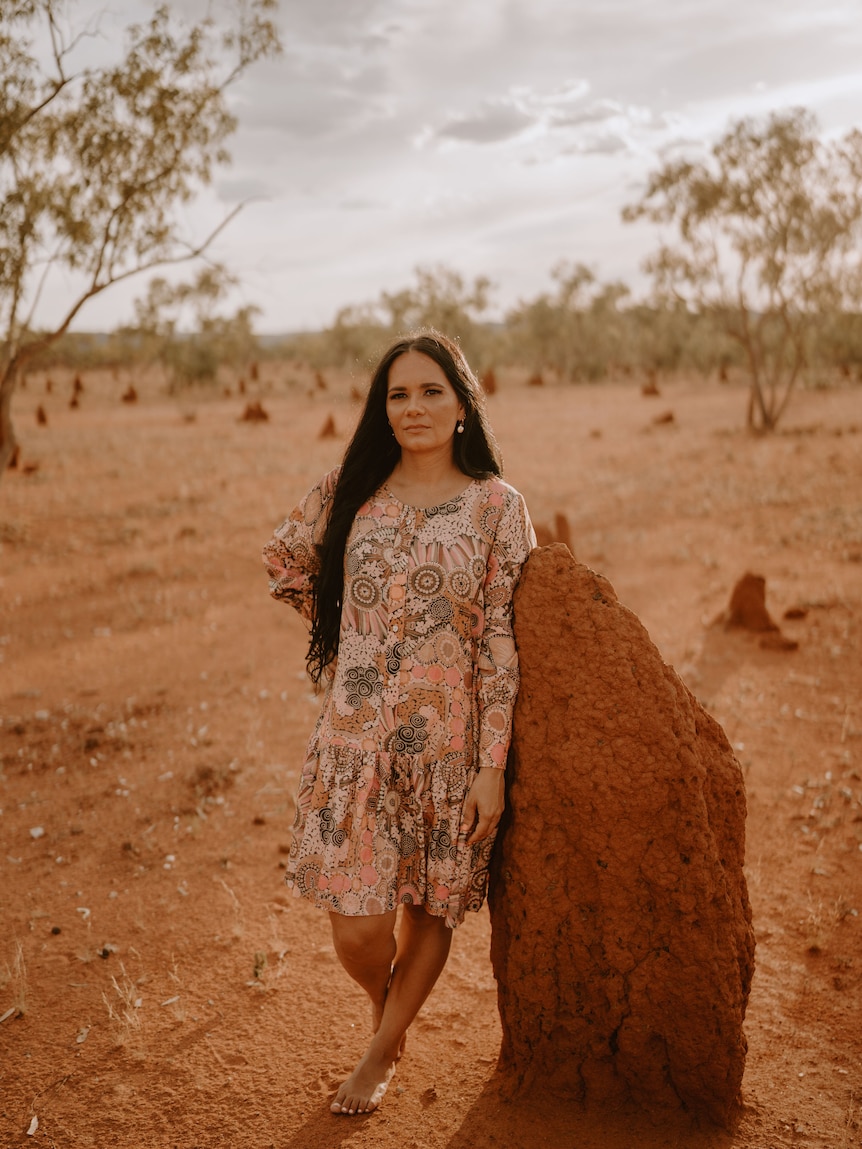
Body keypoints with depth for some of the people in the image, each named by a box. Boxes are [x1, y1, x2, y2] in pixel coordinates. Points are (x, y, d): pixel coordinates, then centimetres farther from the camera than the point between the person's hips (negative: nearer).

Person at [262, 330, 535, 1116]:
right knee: (357, 929, 0)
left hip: (448, 741, -1)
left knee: (431, 908, 12)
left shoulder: (496, 505, -5)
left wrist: (493, 766, -9)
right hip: (356, 737, 1)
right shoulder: (350, 490, 2)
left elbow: (502, 641, -7)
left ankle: (382, 1052, 38)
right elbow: (285, 561, 20)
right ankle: (390, 1016, 36)